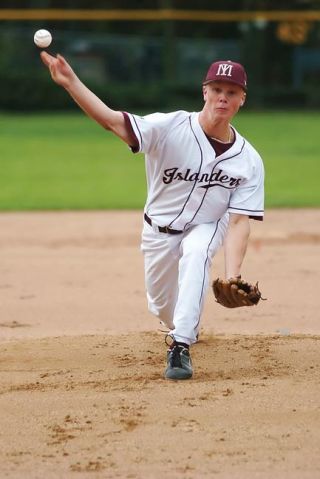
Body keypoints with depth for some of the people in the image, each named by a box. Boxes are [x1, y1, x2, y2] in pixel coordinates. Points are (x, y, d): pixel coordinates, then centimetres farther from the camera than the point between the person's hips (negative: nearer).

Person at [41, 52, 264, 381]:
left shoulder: (249, 161, -20)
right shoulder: (171, 128, -26)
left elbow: (239, 221, -22)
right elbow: (113, 121, -37)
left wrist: (233, 275, -38)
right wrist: (70, 82, -52)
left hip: (206, 227, -1)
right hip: (159, 229, 1)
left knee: (196, 253, -35)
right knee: (161, 306, 13)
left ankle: (180, 347, -32)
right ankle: (184, 327, 53)